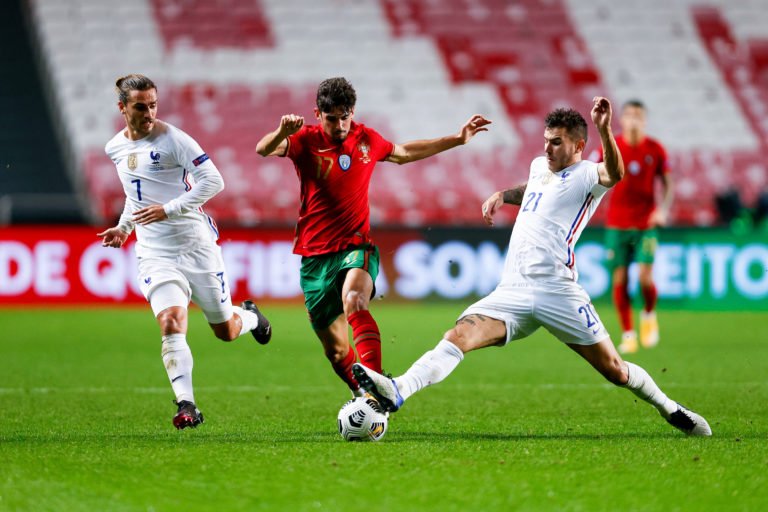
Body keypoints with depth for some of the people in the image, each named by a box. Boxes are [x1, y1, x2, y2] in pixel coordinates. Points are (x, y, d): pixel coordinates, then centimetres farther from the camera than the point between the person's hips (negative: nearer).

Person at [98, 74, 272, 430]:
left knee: (225, 331, 8)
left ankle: (250, 317, 44)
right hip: (154, 252, 3)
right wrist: (123, 226, 17)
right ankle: (186, 406, -23)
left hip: (195, 244, -3)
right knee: (171, 323, -21)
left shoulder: (172, 139, -11)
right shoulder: (115, 149, 8)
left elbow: (213, 181, -15)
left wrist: (169, 209, -20)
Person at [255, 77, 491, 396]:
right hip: (316, 255, 0)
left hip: (356, 247, 0)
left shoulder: (366, 139, 6)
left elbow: (403, 153, 27)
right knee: (336, 350, 4)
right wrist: (282, 132, -44)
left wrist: (457, 139, 27)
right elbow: (264, 150, -22)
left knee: (354, 301, -34)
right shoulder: (306, 141, -4)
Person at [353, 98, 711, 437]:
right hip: (512, 292, 5)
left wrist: (604, 130, -41)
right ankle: (397, 392, -35)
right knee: (460, 335, -18)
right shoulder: (539, 166, 21)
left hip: (557, 292, -5)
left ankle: (669, 409, 25)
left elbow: (614, 174, -26)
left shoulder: (585, 175, -1)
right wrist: (502, 196, 28)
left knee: (613, 369, 0)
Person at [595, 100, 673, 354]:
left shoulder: (655, 149, 0)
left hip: (646, 224, -1)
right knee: (620, 280, -2)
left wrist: (664, 209, -8)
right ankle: (628, 334, 10)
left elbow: (667, 183, 6)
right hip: (616, 225, 1)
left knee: (645, 277, -13)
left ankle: (649, 315, 18)